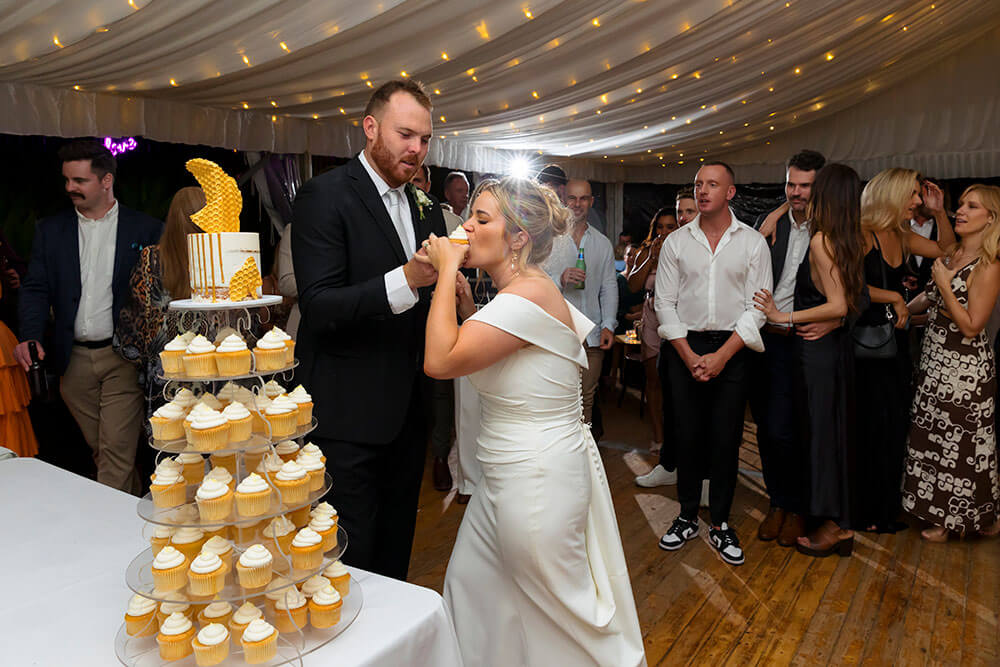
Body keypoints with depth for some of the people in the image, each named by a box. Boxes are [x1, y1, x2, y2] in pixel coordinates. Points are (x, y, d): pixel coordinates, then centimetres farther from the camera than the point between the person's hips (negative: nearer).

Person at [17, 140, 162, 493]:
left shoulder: (147, 229, 0)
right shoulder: (49, 230, 10)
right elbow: (36, 288, 6)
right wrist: (30, 337, -12)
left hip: (124, 358, -4)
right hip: (74, 359, 4)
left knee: (117, 449, -6)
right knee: (99, 448, 12)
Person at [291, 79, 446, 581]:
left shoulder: (426, 209, 11)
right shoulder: (325, 196, -11)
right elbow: (319, 306, -20)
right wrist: (405, 280, -31)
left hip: (407, 411, 7)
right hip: (350, 414, -7)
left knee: (395, 551, 21)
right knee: (350, 557, 5)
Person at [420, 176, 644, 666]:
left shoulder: (529, 293, -24)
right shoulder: (518, 291, 7)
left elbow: (440, 360, -29)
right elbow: (481, 352, 15)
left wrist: (447, 270, -20)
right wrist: (467, 307, 2)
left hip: (538, 478, -10)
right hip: (512, 474, 10)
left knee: (564, 614, 12)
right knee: (471, 587, 20)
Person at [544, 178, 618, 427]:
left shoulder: (602, 243, 13)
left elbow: (609, 288, 12)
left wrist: (608, 325, 1)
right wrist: (560, 280, -20)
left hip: (591, 334, 3)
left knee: (587, 399, 9)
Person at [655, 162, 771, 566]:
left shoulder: (753, 242, 2)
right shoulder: (676, 242, 5)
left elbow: (757, 307, -2)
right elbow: (665, 303, 2)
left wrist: (720, 356, -11)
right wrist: (689, 355, -7)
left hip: (731, 348, -1)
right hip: (684, 347, 1)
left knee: (726, 439, 2)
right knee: (687, 435, 5)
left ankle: (720, 525, 16)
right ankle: (687, 518, 20)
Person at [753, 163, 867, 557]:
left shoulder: (820, 239, -16)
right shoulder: (849, 242, 7)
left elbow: (838, 306, -22)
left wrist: (785, 317, -16)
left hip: (817, 351, -9)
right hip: (837, 347, 9)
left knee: (820, 432, 1)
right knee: (833, 432, 16)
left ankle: (834, 526, 12)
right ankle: (837, 522, 28)